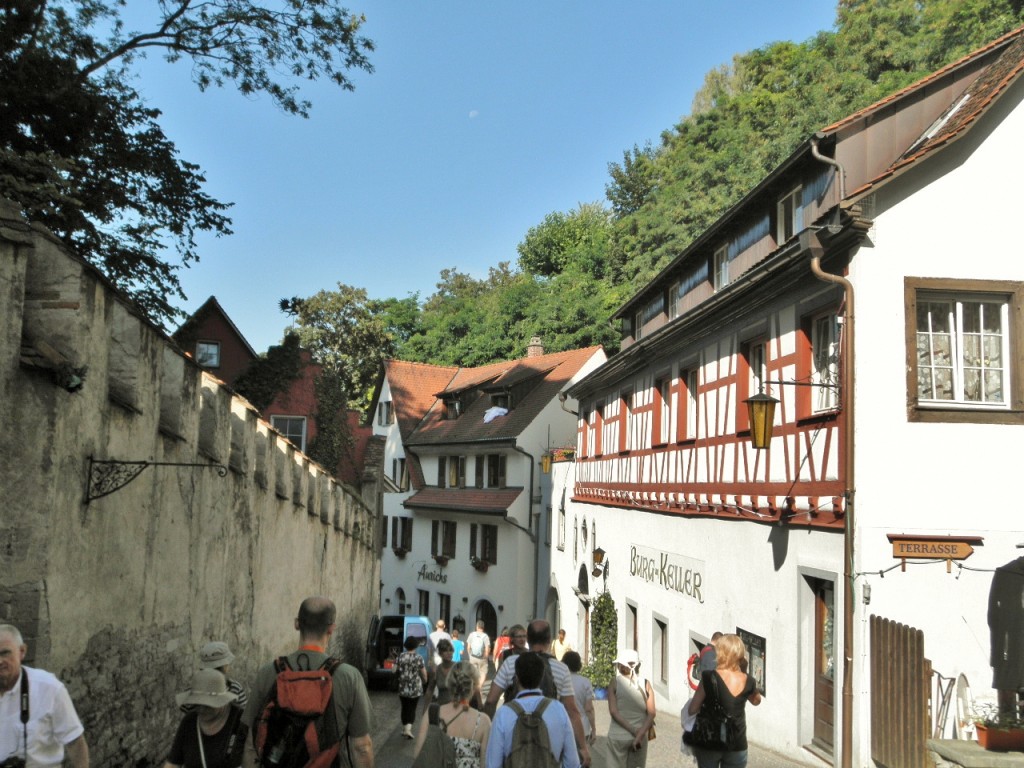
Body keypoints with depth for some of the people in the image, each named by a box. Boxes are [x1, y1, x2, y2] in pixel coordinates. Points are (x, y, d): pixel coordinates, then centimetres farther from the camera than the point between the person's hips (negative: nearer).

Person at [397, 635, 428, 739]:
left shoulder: (401, 656, -3)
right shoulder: (419, 658, -10)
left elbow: (397, 670, 4)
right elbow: (423, 673, -4)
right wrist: (425, 681, 16)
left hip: (403, 688, 2)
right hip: (415, 688, -2)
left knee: (405, 708, 16)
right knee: (412, 709, 5)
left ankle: (404, 729, 24)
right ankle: (408, 728, -11)